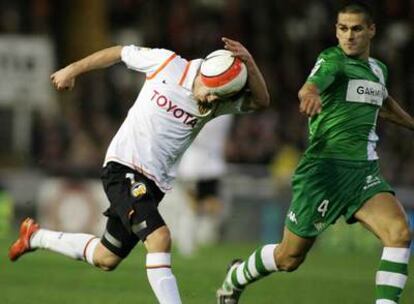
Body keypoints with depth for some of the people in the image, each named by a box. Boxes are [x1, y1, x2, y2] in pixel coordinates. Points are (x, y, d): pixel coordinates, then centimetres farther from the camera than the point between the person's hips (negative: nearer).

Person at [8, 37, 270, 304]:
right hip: (123, 168, -6)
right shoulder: (168, 63, -11)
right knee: (159, 238, -26)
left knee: (106, 259, 15)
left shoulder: (219, 103, -4)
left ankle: (36, 236, 38)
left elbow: (261, 101, -19)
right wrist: (73, 70, 13)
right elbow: (119, 53, 4)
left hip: (155, 182, 6)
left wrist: (249, 63, -34)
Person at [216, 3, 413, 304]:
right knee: (289, 258, 5)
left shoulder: (378, 68, 13)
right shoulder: (333, 60, -10)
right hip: (325, 169, -6)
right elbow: (311, 85, -34)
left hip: (365, 171, 6)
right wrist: (310, 94, -57)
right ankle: (236, 277, 34)